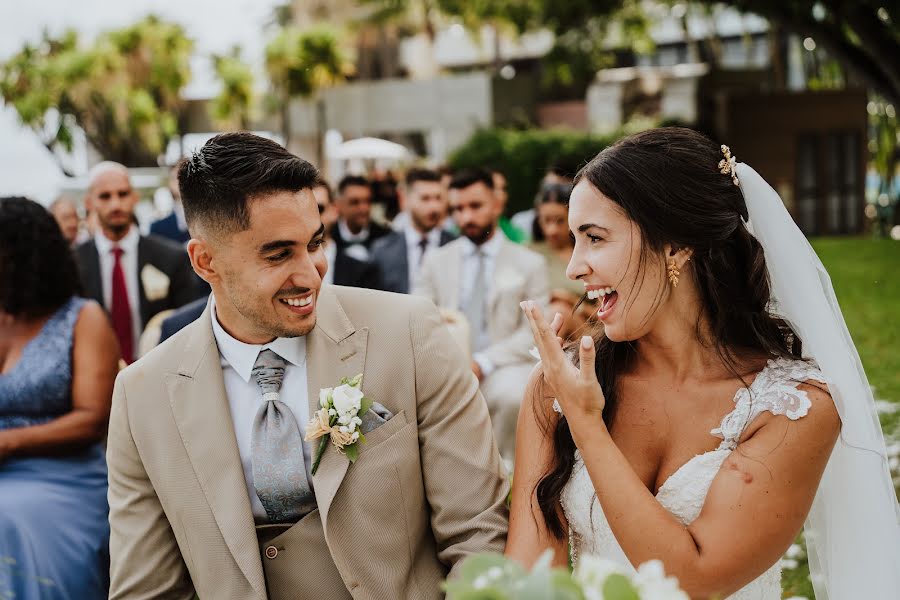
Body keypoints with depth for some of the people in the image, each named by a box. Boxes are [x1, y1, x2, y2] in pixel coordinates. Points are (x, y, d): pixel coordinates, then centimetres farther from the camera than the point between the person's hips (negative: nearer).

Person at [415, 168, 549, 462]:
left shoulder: (530, 264, 9)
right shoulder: (436, 260, 17)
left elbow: (535, 331, 0)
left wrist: (483, 362, -14)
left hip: (500, 368, -1)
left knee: (513, 395, -37)